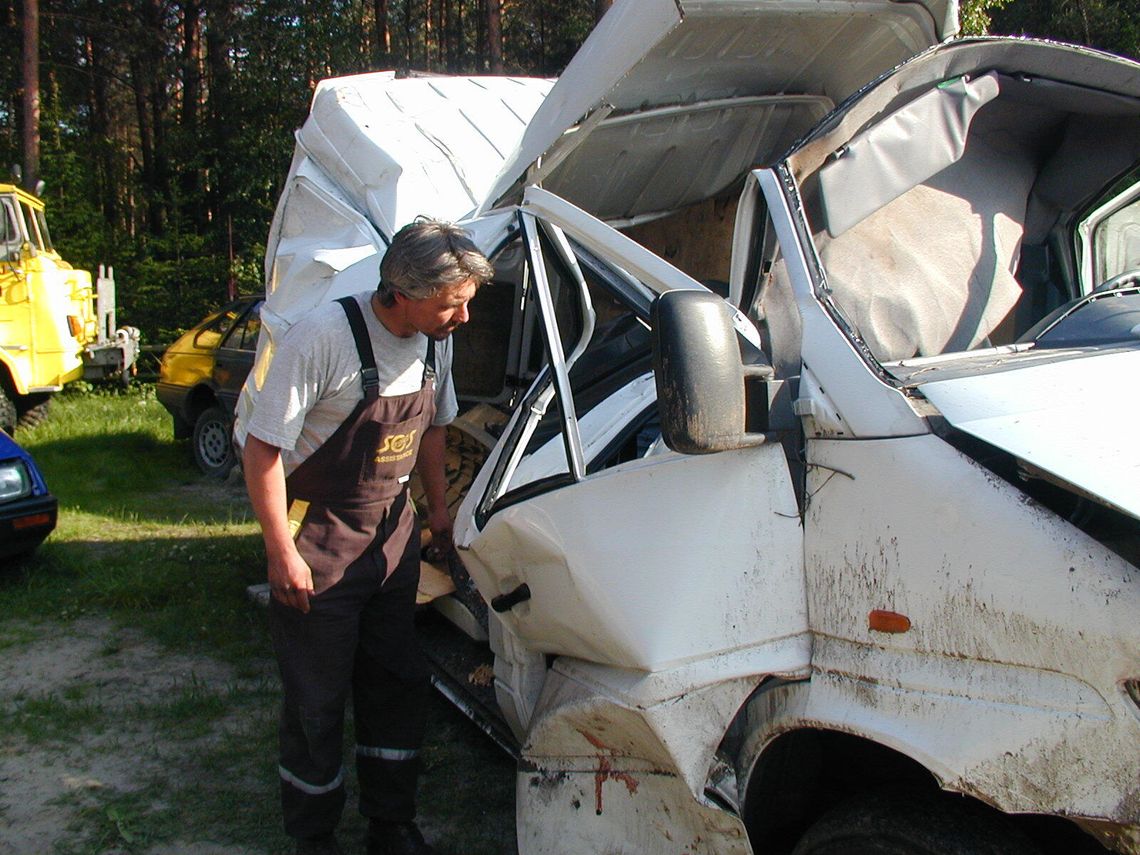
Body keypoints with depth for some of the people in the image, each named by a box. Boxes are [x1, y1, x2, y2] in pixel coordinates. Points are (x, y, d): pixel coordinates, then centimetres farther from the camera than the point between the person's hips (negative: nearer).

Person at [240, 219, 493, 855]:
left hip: (393, 535, 6)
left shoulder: (435, 340, -3)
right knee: (317, 700, 6)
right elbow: (262, 450, -20)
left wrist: (439, 510, 16)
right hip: (319, 543, -6)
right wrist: (282, 554, -18)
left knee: (399, 684, 13)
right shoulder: (324, 338, -25)